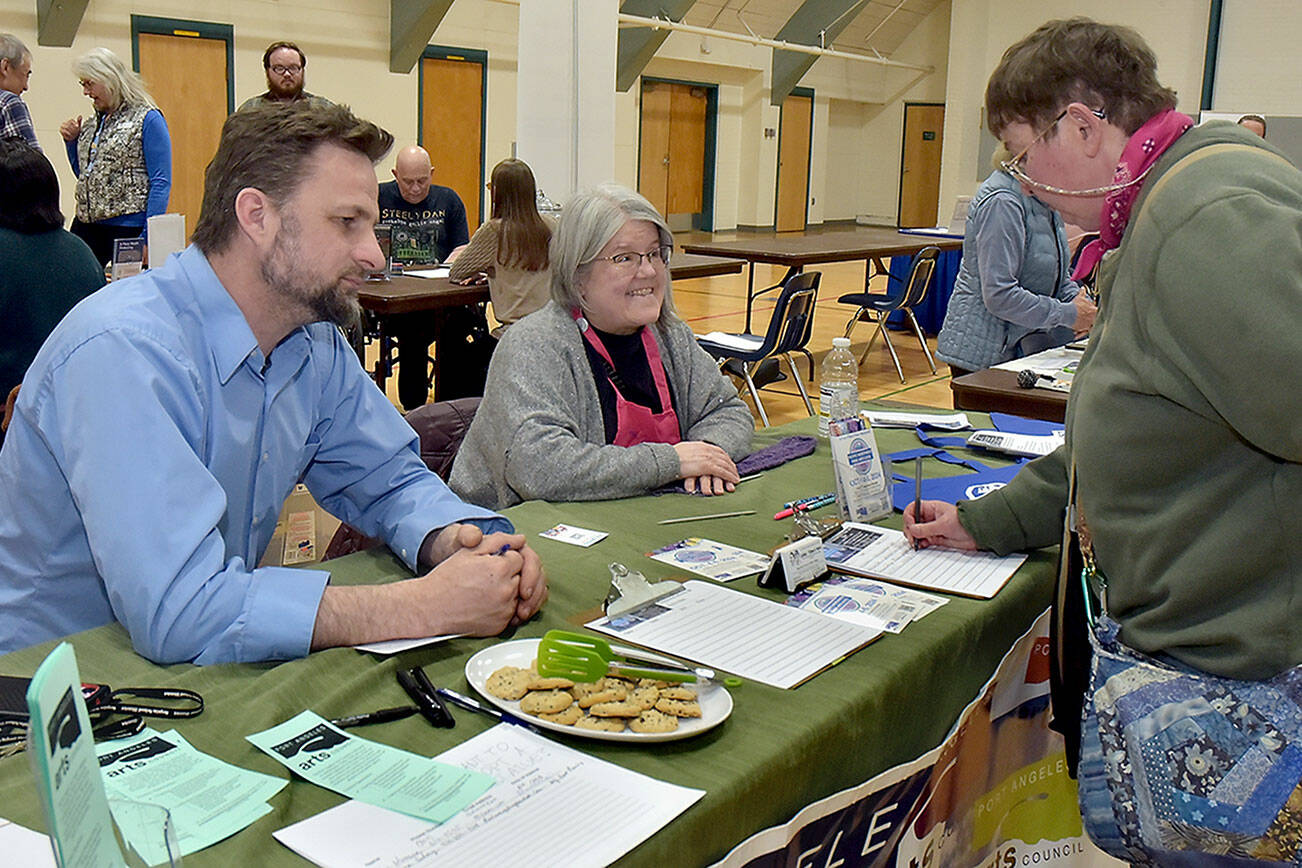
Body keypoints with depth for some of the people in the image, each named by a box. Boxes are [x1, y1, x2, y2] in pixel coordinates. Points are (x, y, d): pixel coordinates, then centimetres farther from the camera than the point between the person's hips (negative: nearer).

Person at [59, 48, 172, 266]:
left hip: (129, 227, -7)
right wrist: (72, 141, 10)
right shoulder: (94, 123, 16)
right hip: (86, 226, 7)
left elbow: (161, 182, -12)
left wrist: (149, 238, -19)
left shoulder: (148, 119, -7)